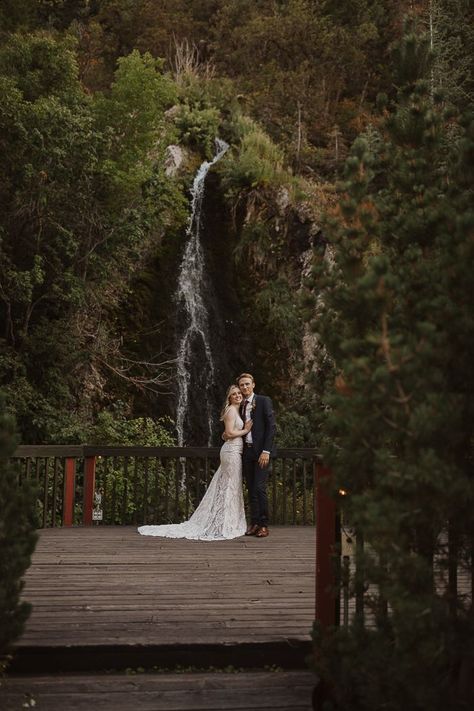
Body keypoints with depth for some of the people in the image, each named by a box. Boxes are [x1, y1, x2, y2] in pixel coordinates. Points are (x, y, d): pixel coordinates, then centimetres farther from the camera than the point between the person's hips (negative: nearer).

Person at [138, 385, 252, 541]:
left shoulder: (235, 410, 19)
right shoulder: (231, 410, -11)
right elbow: (230, 433, -20)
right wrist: (246, 430, -10)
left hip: (233, 451, 10)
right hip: (232, 451, -10)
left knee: (224, 487, 11)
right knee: (230, 487, -6)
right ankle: (224, 527, -3)